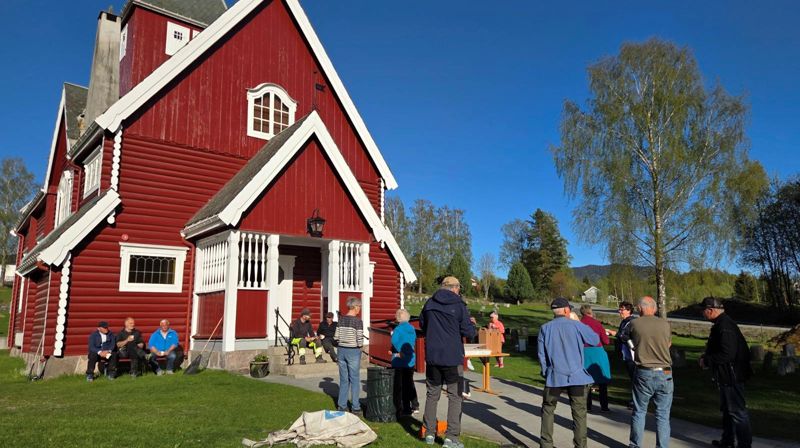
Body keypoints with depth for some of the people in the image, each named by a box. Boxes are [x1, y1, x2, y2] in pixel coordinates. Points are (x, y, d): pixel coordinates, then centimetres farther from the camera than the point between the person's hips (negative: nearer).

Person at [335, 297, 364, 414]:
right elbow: (360, 340, -17)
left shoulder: (341, 319, 3)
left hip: (342, 350, 5)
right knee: (354, 380, 5)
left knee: (343, 379, 14)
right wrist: (360, 345, 4)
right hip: (353, 351, -5)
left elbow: (336, 337, 4)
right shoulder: (358, 321, -14)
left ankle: (342, 406, 19)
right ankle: (355, 407, 10)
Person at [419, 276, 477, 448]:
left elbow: (422, 325, 18)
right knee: (455, 396, 6)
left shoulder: (429, 303, 4)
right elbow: (469, 333, -7)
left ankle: (429, 433, 20)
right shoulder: (459, 305, -10)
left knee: (432, 394, 15)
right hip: (452, 357, -4)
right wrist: (471, 323, 12)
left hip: (432, 356, 4)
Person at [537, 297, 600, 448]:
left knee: (548, 409, 14)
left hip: (554, 376, 1)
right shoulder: (576, 325, -5)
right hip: (577, 376, -1)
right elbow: (595, 340, 8)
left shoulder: (545, 328, 1)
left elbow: (541, 354, 5)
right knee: (579, 413, 7)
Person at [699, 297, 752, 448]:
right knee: (727, 409, 21)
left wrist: (706, 360, -18)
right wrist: (706, 356, 8)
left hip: (732, 377, -11)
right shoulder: (721, 323, 10)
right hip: (726, 376, 11)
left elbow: (727, 354, -28)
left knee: (737, 411, -2)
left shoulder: (725, 326, -24)